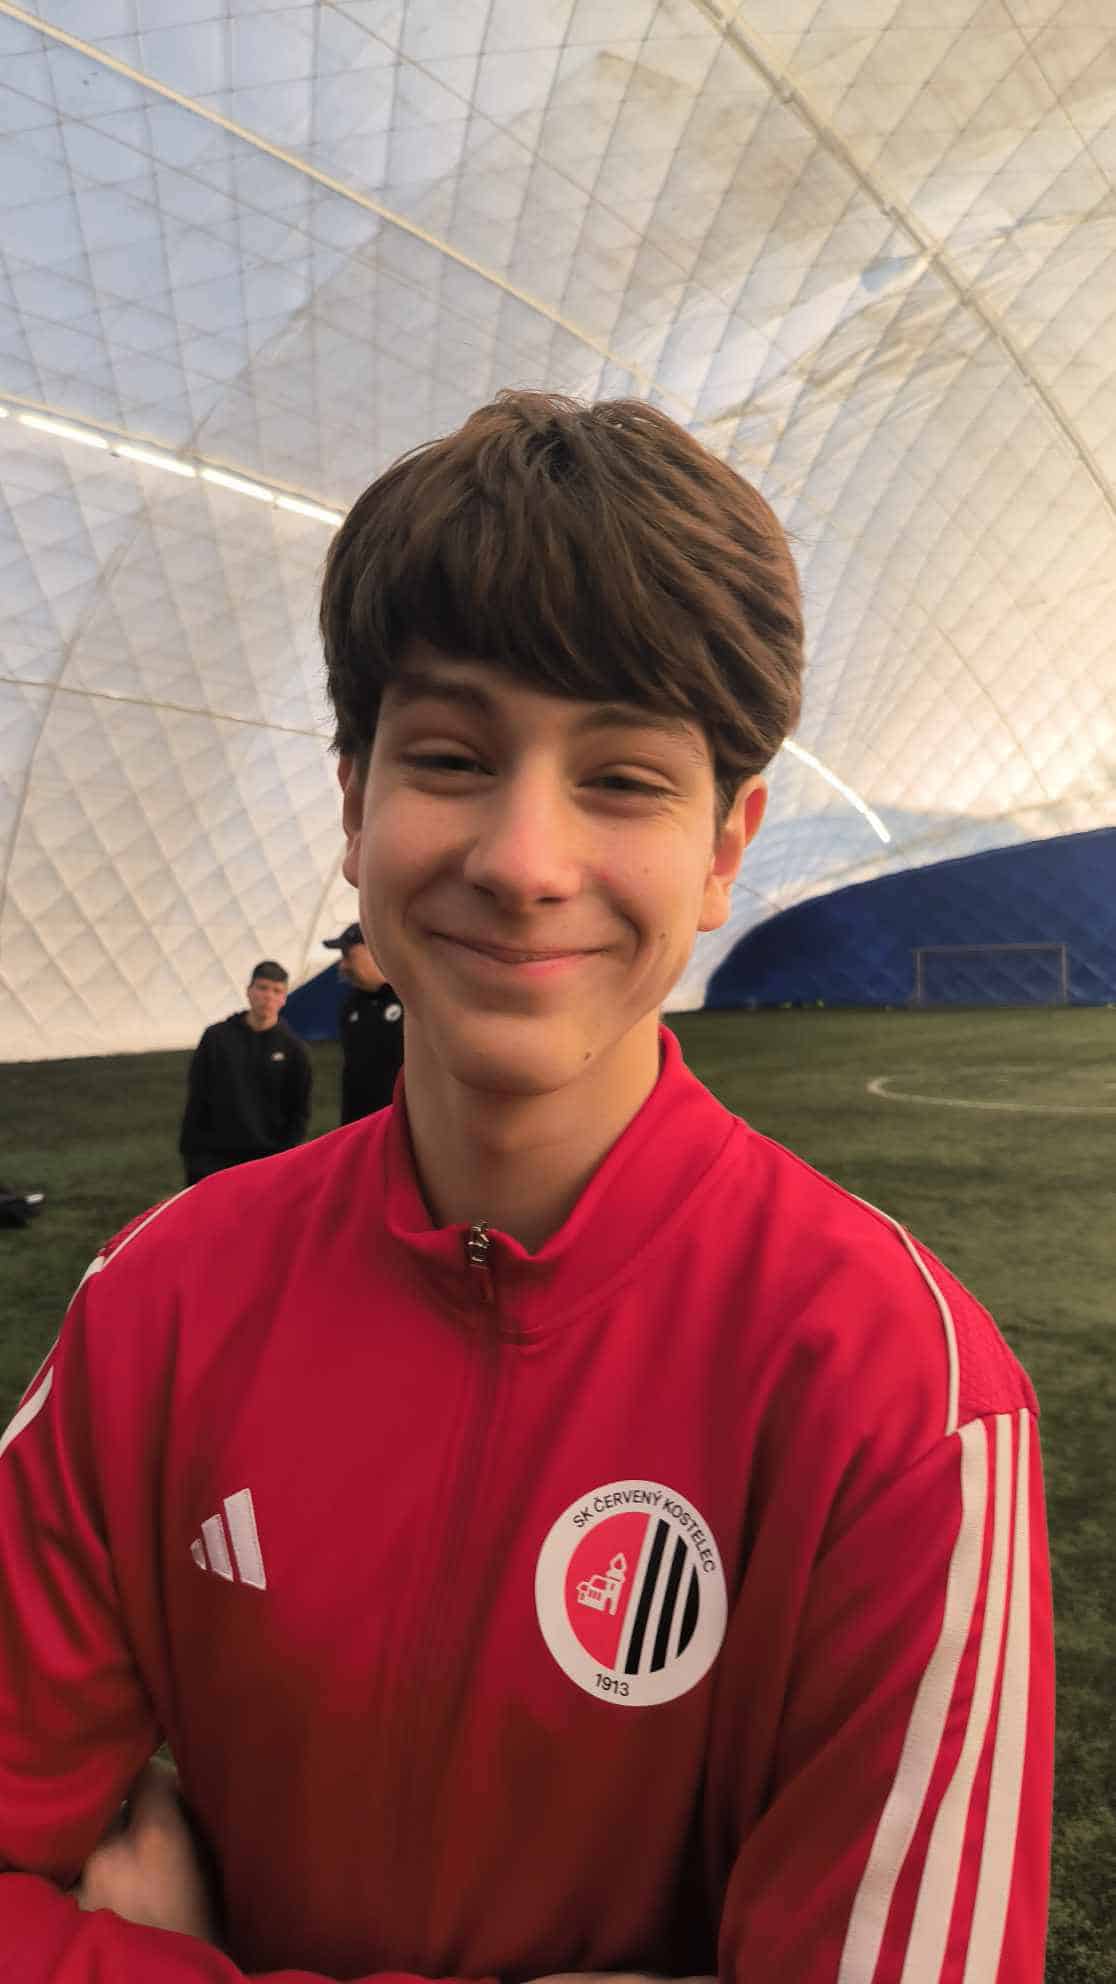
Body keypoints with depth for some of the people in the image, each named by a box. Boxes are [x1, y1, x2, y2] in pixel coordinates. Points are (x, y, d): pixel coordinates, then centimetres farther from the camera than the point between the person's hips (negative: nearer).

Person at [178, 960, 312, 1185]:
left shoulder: (292, 1048, 1)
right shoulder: (217, 1037, 2)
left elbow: (299, 1111, 4)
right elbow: (196, 1099, 5)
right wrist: (190, 1151, 1)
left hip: (268, 1159, 0)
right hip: (213, 1159, 1)